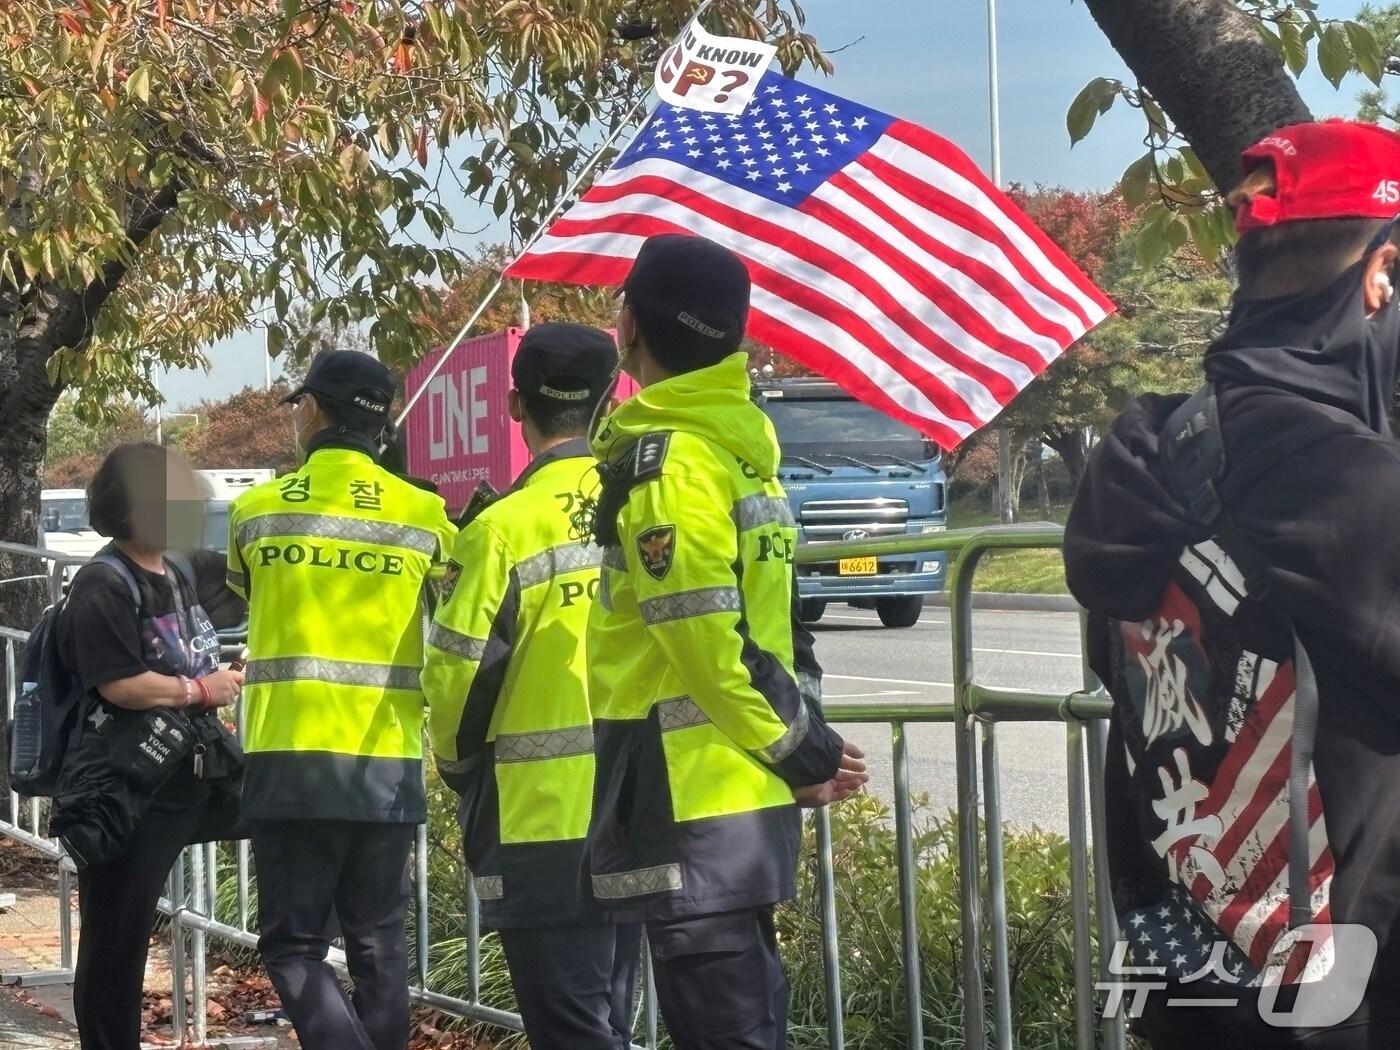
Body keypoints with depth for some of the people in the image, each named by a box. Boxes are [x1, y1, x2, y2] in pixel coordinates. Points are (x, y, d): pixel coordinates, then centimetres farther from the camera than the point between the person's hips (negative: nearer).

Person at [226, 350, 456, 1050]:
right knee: (376, 943, 11)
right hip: (389, 764, 2)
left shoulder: (257, 510, 1)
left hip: (292, 761, -2)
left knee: (292, 942, 2)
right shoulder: (425, 515, 2)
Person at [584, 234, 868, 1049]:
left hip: (691, 798, -9)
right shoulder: (741, 439, 14)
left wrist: (796, 747, -10)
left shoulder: (662, 460, -14)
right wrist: (804, 738, 13)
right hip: (747, 796, 9)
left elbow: (708, 637, -19)